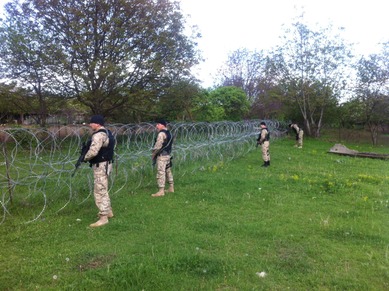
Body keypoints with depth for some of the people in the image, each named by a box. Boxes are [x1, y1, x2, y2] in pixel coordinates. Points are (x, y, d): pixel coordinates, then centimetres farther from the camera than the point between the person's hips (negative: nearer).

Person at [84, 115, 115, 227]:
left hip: (100, 166, -11)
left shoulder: (98, 135, -20)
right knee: (103, 189, 22)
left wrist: (85, 158, -8)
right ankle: (108, 211, 33)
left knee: (100, 191, -6)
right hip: (105, 164, 11)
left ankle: (103, 218, -2)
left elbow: (93, 151, -29)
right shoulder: (107, 132, 13)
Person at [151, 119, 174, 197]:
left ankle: (161, 191, -10)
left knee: (160, 172, -9)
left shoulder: (161, 133, -14)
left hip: (161, 156, -10)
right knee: (168, 171, 16)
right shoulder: (169, 133, 16)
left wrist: (153, 154, -6)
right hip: (168, 155, 10)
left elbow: (158, 145, -18)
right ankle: (171, 188, 24)